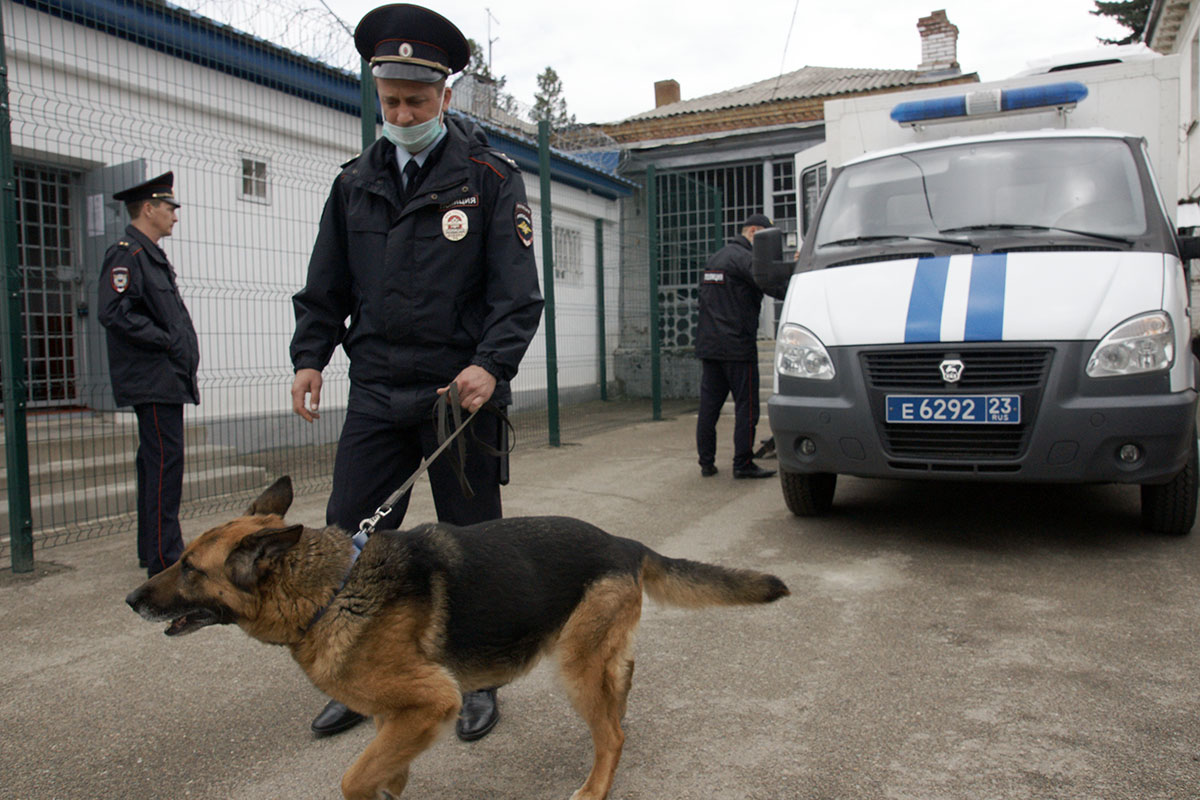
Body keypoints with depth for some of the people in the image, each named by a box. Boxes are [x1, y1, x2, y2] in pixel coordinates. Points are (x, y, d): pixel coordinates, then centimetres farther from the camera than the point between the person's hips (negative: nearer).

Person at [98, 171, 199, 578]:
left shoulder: (153, 256, 21)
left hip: (166, 380, 11)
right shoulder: (126, 254, -10)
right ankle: (164, 559, -6)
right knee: (164, 463, -10)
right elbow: (114, 314, -22)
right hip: (153, 381, -11)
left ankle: (154, 549, 25)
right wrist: (166, 343, -17)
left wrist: (184, 362, 16)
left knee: (157, 463, 15)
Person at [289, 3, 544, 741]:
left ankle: (479, 680, 27)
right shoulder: (356, 184, 12)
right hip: (377, 395, 4)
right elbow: (326, 287, 16)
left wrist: (491, 364, -22)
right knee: (347, 538, 5)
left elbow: (517, 292, -8)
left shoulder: (491, 178, -1)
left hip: (460, 394, -3)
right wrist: (310, 355, 2)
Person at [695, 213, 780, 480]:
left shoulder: (713, 259, 19)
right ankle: (743, 463, 1)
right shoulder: (743, 257, -9)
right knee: (746, 406, -1)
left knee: (708, 405, 8)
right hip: (738, 346, -8)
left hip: (708, 346, 8)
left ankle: (706, 462, 12)